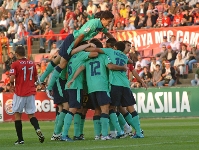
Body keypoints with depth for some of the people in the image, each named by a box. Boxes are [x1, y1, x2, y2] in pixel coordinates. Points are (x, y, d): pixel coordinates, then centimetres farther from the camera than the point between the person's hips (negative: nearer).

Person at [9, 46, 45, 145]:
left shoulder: (15, 64, -9)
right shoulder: (32, 63, 6)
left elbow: (12, 78, -17)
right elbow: (36, 78, 14)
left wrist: (12, 85, 3)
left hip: (19, 93, -4)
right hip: (31, 92, 4)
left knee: (17, 114, 7)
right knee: (31, 114, 12)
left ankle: (20, 139, 3)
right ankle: (37, 129, -18)